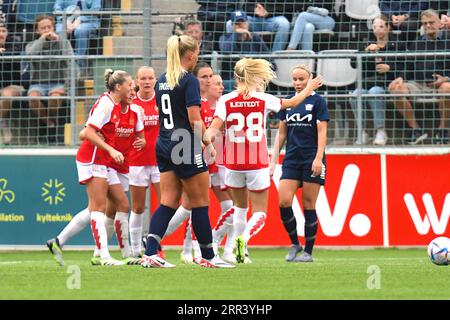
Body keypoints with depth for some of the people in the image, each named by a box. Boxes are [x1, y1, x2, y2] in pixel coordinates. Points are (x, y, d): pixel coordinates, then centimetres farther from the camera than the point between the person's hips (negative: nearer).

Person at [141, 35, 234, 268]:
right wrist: (207, 143, -5)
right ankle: (208, 256, 11)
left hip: (164, 144, 8)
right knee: (200, 203, 4)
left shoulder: (162, 81, 12)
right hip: (186, 146, -8)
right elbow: (195, 120, -17)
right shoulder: (189, 81, -12)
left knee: (168, 202, 6)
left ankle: (150, 253, -7)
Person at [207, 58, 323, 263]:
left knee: (240, 207, 21)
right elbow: (291, 102, 15)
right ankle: (244, 237, -26)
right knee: (259, 213, 4)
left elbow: (214, 128, -17)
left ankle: (241, 253, 19)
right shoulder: (263, 99, -3)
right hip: (258, 165, -1)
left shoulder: (226, 101, -5)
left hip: (233, 164, 1)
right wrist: (308, 90, 32)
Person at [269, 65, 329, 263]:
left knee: (308, 205, -2)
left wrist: (318, 158, -16)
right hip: (291, 159, 4)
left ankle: (308, 251, 5)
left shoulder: (317, 101, -1)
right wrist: (273, 160, 10)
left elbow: (322, 132, -6)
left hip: (311, 159, -4)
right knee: (284, 202, -10)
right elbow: (281, 134, 16)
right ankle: (295, 244, 7)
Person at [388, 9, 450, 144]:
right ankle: (416, 129, -17)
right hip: (418, 85, 3)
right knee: (395, 89, -25)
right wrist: (401, 78, -3)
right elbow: (408, 69, 18)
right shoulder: (416, 44, 18)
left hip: (439, 84, -3)